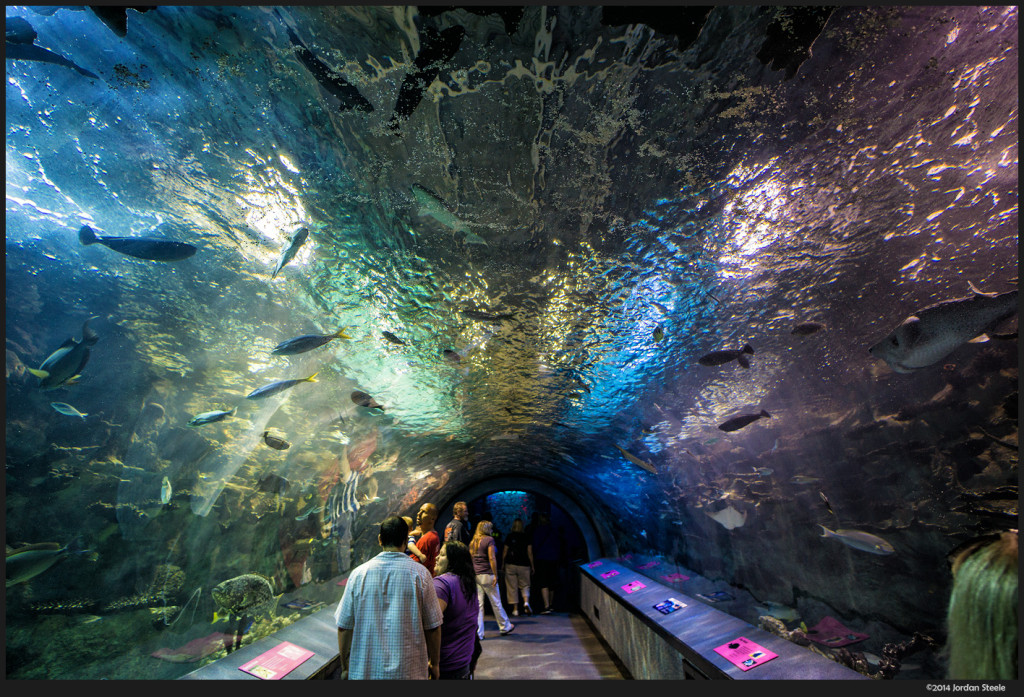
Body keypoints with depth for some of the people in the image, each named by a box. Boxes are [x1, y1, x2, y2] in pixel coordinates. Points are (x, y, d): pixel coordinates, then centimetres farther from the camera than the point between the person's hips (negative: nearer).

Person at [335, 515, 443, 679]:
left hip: (365, 671, 2)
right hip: (410, 671, -1)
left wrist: (345, 668, 15)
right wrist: (435, 664, 9)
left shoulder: (358, 573, -5)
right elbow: (433, 627, -5)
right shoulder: (420, 573, -10)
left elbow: (344, 627, 1)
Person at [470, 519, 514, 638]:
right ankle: (505, 627, 25)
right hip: (486, 575, -5)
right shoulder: (489, 539, -8)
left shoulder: (472, 541, 10)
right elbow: (491, 558, -13)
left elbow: (470, 558, 12)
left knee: (478, 604, 7)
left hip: (475, 575, 5)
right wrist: (495, 575, -10)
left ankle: (478, 632, 7)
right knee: (496, 602, 9)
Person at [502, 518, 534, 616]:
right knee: (525, 585, 12)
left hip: (510, 565, 0)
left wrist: (502, 564, 11)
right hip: (524, 565, 0)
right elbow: (530, 553, 0)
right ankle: (526, 602, -12)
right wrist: (532, 566, 7)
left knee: (512, 587, 8)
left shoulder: (509, 536, -1)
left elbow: (505, 551, 0)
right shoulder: (526, 537, -1)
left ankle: (515, 609, 8)